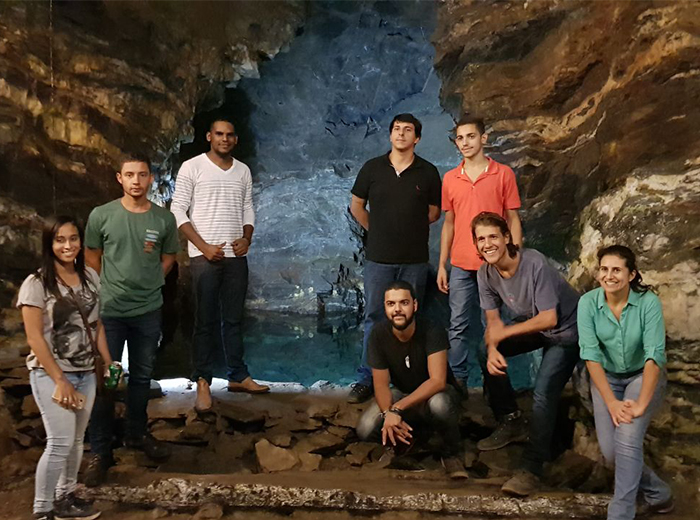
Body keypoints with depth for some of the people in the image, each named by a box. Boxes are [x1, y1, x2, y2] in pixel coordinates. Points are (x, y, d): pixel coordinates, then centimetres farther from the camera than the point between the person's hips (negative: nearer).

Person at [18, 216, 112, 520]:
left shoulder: (90, 277, 6)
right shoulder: (36, 284, -11)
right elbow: (34, 338, -14)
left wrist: (109, 363, 8)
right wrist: (60, 380, -16)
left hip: (85, 373, 6)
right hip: (50, 374, -5)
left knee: (76, 440, 12)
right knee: (61, 442, -10)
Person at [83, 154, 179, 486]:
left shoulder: (164, 219, -3)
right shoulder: (101, 216, -8)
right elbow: (92, 255, 5)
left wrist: (150, 282, 5)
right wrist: (112, 287, 7)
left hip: (148, 311, 2)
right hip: (109, 311, -2)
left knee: (142, 377, 15)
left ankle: (136, 434, 34)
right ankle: (101, 452, 11)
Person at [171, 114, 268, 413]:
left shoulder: (243, 171, 13)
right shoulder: (192, 167, -1)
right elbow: (178, 210, -4)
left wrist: (247, 238, -2)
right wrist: (203, 246, -12)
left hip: (236, 255, 4)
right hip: (205, 256, -4)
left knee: (233, 319, 10)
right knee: (206, 321, -2)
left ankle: (238, 377, 18)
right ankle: (203, 383, 4)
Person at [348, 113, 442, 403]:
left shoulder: (428, 172, 2)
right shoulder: (372, 168, 3)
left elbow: (434, 212, 12)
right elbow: (356, 205, 12)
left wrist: (411, 228, 10)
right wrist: (376, 229, 10)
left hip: (415, 259, 0)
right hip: (378, 258, 0)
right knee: (374, 318, 4)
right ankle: (366, 380, 10)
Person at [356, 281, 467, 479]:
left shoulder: (432, 333, -26)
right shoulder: (379, 334, -16)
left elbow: (438, 381, -35)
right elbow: (381, 384, -14)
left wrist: (396, 409, -42)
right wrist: (388, 414, -35)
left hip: (433, 394, -3)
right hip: (402, 394, 3)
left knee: (439, 404, -41)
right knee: (366, 430, -23)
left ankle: (452, 453, -11)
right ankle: (405, 438, 11)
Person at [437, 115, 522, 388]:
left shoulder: (503, 174, -1)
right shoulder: (450, 178, 8)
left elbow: (513, 219, 1)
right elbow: (448, 223, 12)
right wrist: (442, 265, 8)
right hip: (461, 266, 2)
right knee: (459, 326, 4)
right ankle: (457, 381, 12)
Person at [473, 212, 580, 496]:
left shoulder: (534, 264, -31)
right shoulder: (485, 274, -11)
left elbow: (548, 319, -28)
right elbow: (492, 320, -7)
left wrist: (503, 333, -22)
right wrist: (493, 348, -29)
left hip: (566, 328, -7)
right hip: (531, 324, 7)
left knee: (543, 393, -20)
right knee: (486, 353, -4)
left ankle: (532, 468, -12)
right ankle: (511, 422, 13)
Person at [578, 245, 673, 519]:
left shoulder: (648, 302, -21)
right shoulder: (588, 303, -16)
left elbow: (654, 355, -24)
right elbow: (590, 354, -20)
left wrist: (641, 405, -29)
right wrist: (612, 402, -25)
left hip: (643, 376, -2)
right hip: (606, 377, 2)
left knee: (627, 438, -25)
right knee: (611, 452, -9)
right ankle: (658, 493, 18)